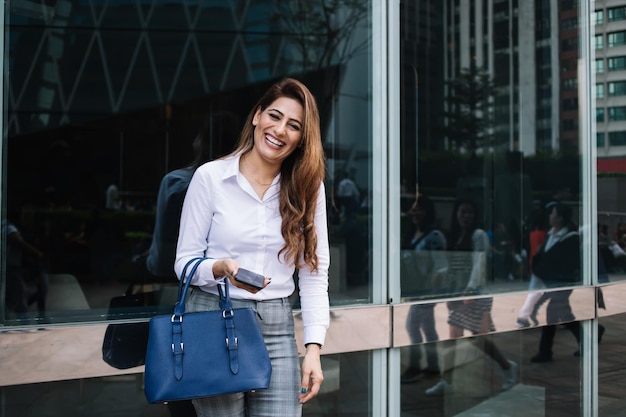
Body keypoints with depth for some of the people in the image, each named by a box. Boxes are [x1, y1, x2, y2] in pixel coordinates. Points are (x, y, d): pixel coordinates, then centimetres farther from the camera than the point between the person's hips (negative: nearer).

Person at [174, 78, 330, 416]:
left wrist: (313, 348, -5)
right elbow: (184, 262, 1)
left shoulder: (308, 188, 4)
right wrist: (222, 268, -21)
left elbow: (314, 274, 2)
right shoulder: (210, 176, -3)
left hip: (277, 328, 2)